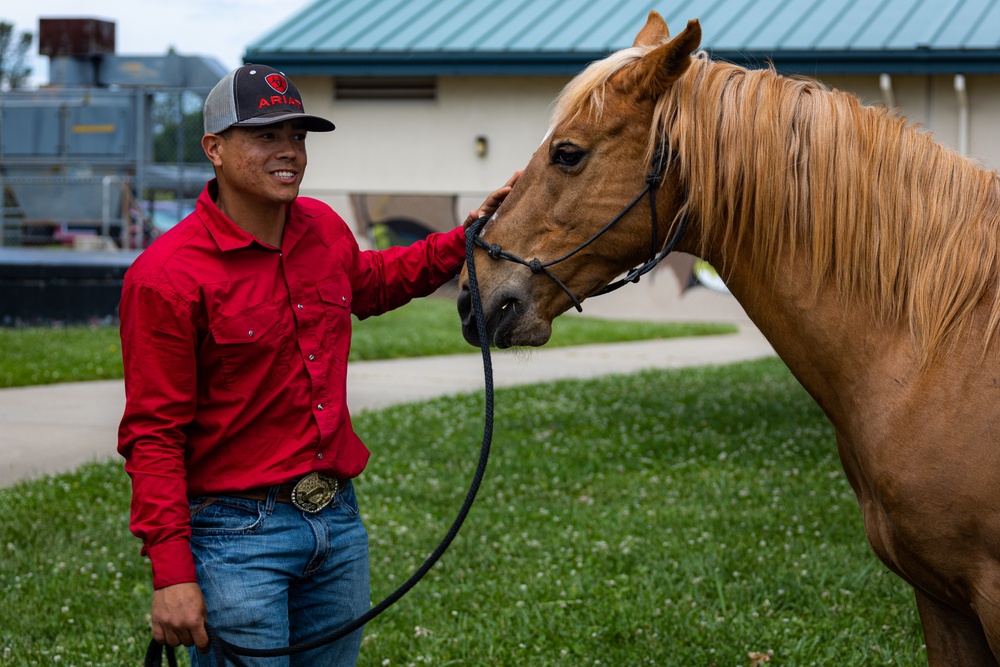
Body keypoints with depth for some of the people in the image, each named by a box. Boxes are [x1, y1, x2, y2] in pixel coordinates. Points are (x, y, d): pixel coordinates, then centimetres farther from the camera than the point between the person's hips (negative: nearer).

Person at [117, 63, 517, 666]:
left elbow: (371, 283, 30)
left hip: (338, 519, 7)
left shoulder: (324, 228, 5)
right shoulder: (167, 276, -16)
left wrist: (464, 241, 19)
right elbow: (153, 435, -16)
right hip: (239, 534, -7)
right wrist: (172, 574, -20)